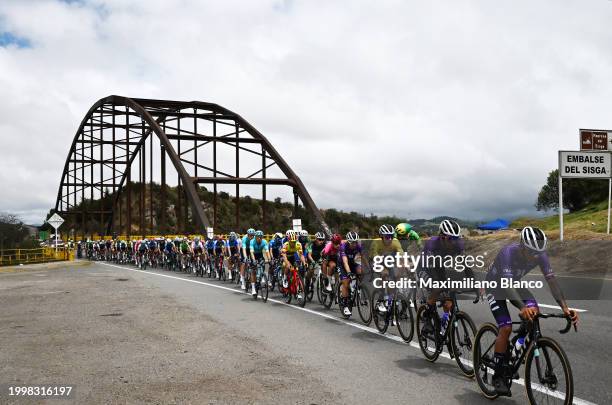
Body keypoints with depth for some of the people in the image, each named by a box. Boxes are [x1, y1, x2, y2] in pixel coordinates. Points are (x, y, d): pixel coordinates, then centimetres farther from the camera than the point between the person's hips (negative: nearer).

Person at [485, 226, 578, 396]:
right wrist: (522, 308, -60)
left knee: (534, 311, -23)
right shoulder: (509, 252, -37)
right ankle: (498, 375, -6)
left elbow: (551, 280, -24)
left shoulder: (540, 255, -21)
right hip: (495, 286, -5)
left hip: (515, 283, 5)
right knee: (506, 328, -18)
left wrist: (565, 307, -38)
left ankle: (519, 342, 7)